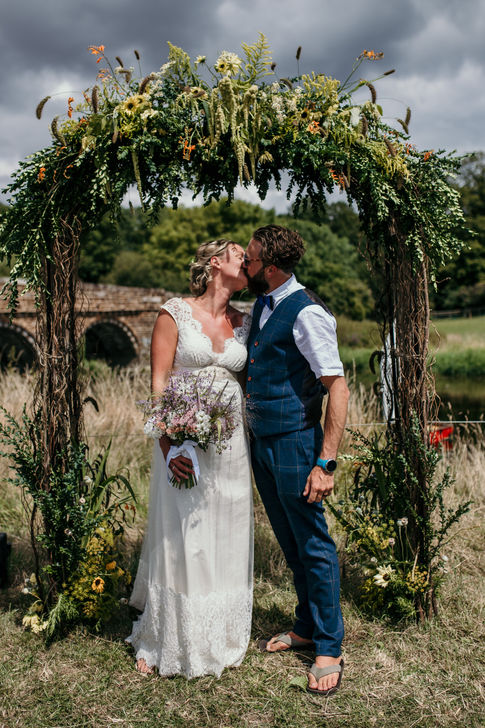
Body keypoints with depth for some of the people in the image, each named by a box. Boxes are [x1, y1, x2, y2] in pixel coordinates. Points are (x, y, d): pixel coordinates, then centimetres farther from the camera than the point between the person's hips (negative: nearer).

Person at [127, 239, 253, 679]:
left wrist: (253, 444, 7)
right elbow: (159, 383, -7)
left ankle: (221, 638, 26)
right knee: (180, 540, -1)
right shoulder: (175, 314, -3)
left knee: (226, 539, 10)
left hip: (231, 441, 4)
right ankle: (165, 642, 17)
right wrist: (168, 445, -16)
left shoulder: (244, 323, 10)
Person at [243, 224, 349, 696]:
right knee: (289, 542, 19)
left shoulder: (306, 313, -18)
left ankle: (328, 649, 20)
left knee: (312, 544, 4)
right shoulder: (261, 305, 8)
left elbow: (337, 389, -20)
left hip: (294, 442, -8)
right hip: (260, 440, 8)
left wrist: (326, 463, -23)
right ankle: (306, 627, 37)